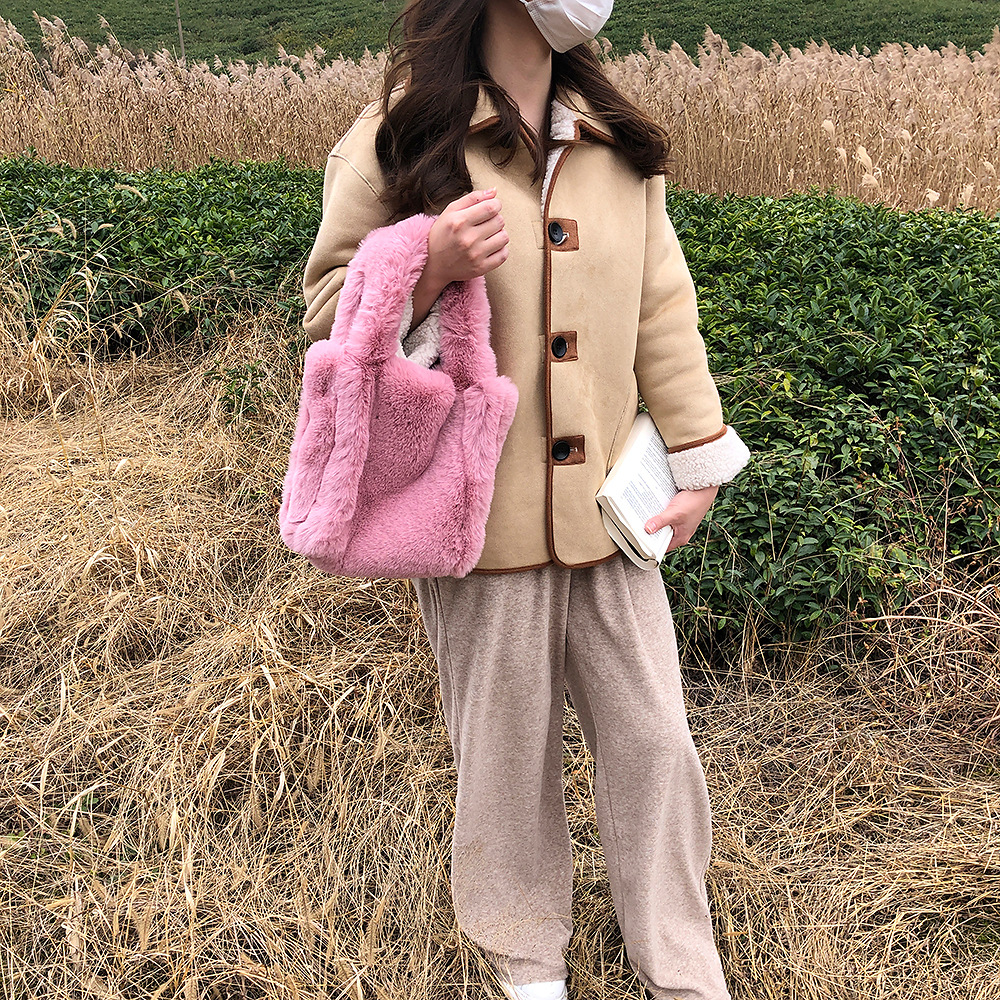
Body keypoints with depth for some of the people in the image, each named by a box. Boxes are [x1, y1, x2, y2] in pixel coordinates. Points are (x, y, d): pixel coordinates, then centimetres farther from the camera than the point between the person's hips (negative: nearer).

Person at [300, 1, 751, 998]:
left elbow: (662, 308, 10)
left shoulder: (616, 142, 7)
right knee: (506, 746, 13)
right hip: (481, 507, -3)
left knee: (653, 740, 10)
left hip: (608, 505, 4)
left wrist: (698, 459, 8)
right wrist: (429, 267, -23)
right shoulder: (400, 140, -5)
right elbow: (327, 309, -2)